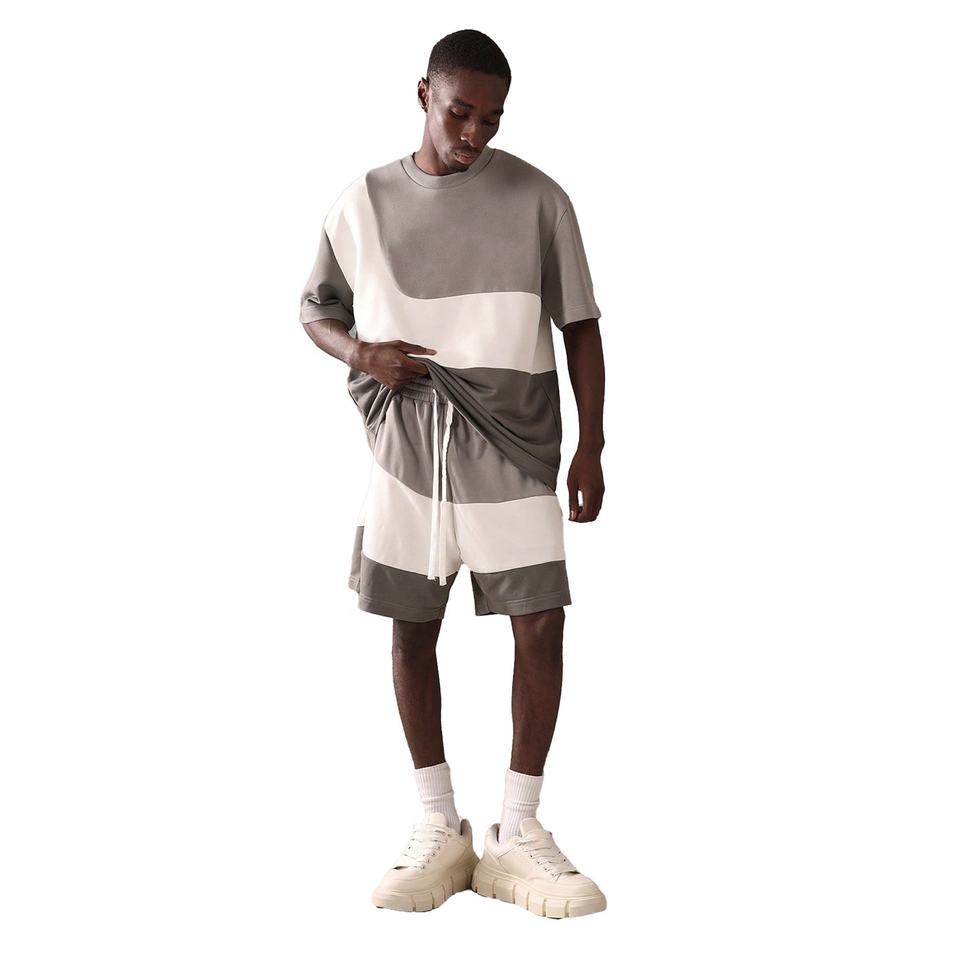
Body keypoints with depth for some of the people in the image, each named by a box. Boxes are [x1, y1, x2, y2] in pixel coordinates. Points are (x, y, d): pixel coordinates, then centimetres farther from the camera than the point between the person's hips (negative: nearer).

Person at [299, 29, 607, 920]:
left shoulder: (537, 198, 0)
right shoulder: (362, 202, 4)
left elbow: (579, 327, 4)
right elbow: (315, 309, 15)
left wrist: (590, 447, -1)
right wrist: (362, 354, -7)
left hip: (512, 445, -1)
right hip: (405, 445, 1)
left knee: (540, 622, -6)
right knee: (413, 629, 5)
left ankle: (516, 833, 7)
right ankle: (439, 829, 18)